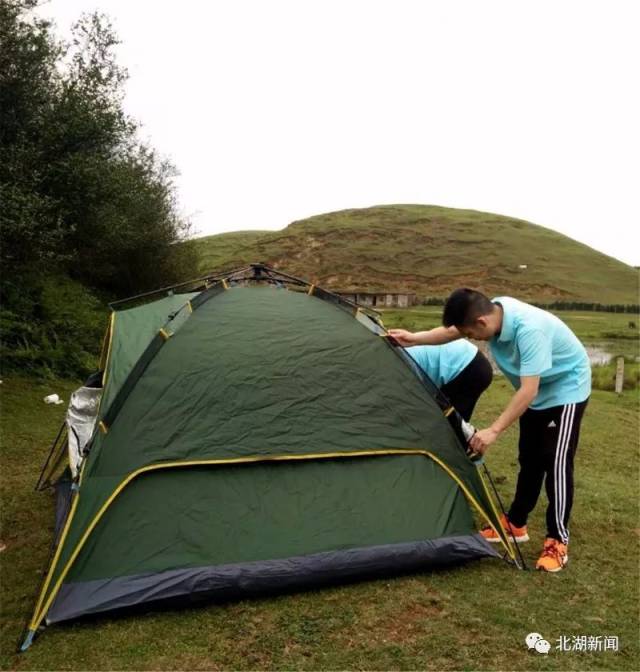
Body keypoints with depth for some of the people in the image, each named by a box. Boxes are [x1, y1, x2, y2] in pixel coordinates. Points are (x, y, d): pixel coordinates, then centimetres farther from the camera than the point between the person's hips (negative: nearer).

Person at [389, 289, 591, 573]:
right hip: (539, 391, 8)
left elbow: (528, 391, -40)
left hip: (566, 389, -8)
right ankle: (515, 524, 25)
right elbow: (452, 331, -1)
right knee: (529, 459, 13)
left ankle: (557, 541, 1)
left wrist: (493, 431, -40)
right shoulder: (494, 309, -17)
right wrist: (414, 339, -12)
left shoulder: (529, 329, -40)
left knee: (556, 463, -10)